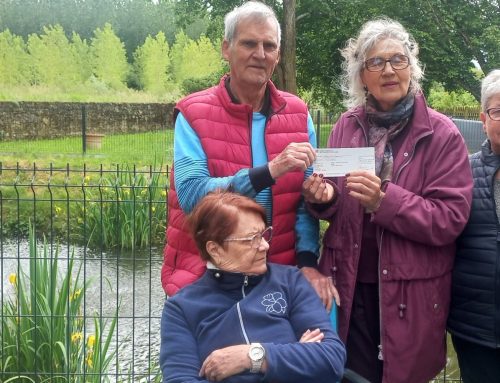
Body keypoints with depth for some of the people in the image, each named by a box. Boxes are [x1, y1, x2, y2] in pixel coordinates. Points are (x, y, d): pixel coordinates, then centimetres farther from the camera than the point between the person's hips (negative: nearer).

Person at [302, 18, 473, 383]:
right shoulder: (346, 126, 3)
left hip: (410, 293, -3)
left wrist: (384, 201, -25)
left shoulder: (442, 134, -8)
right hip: (349, 286, 3)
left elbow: (451, 218, -13)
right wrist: (324, 197, -12)